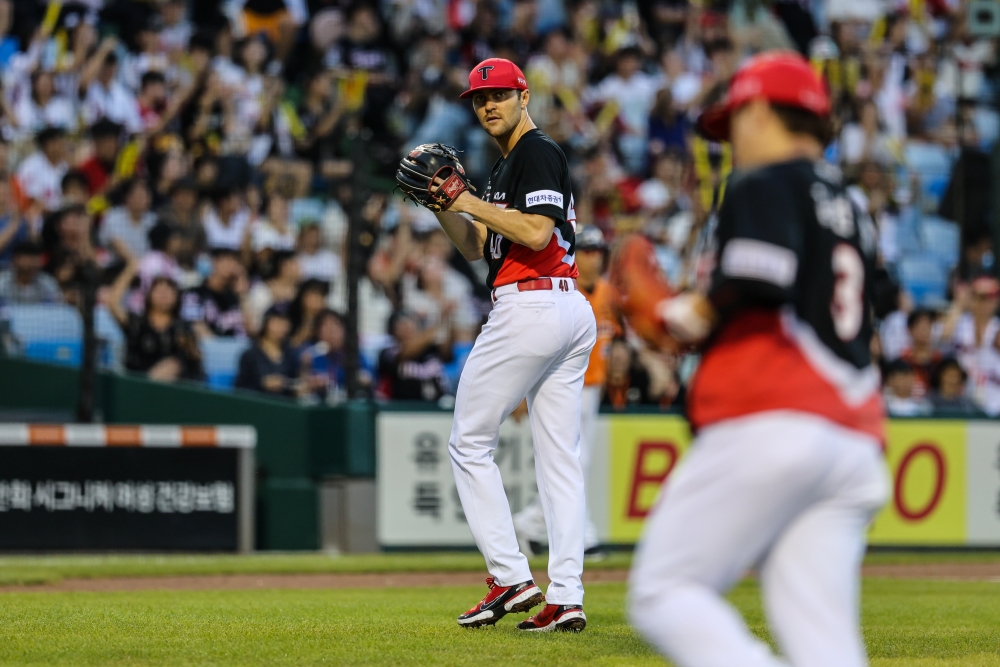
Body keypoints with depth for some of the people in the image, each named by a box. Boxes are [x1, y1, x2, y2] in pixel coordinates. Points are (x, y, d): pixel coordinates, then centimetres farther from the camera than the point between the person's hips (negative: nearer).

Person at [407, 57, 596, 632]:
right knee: (560, 455, 4)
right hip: (573, 312, 10)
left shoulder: (537, 153, -8)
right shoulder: (508, 164, 23)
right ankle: (566, 599, 0)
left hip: (530, 306, -10)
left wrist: (470, 201, -15)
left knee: (471, 443, -2)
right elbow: (476, 246, 22)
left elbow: (537, 233, -21)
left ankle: (512, 578, -7)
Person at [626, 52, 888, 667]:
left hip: (769, 424, -8)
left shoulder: (765, 183, 3)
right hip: (858, 445, 8)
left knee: (662, 592, -5)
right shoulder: (851, 211, 28)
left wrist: (691, 315, 2)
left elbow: (760, 277, -15)